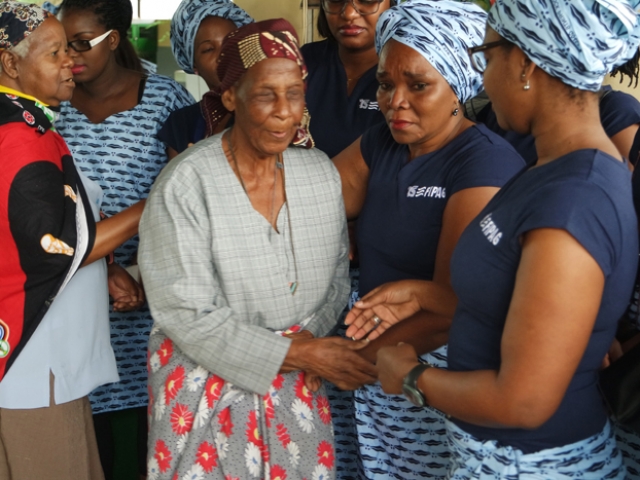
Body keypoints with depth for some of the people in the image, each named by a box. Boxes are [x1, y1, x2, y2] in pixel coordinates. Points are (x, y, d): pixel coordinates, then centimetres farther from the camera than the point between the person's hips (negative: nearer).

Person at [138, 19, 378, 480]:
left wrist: (309, 337, -13)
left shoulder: (322, 173, -1)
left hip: (299, 388, 4)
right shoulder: (186, 185, -16)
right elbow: (187, 315, -17)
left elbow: (337, 276, 7)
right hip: (208, 381, -4)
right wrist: (297, 354, -18)